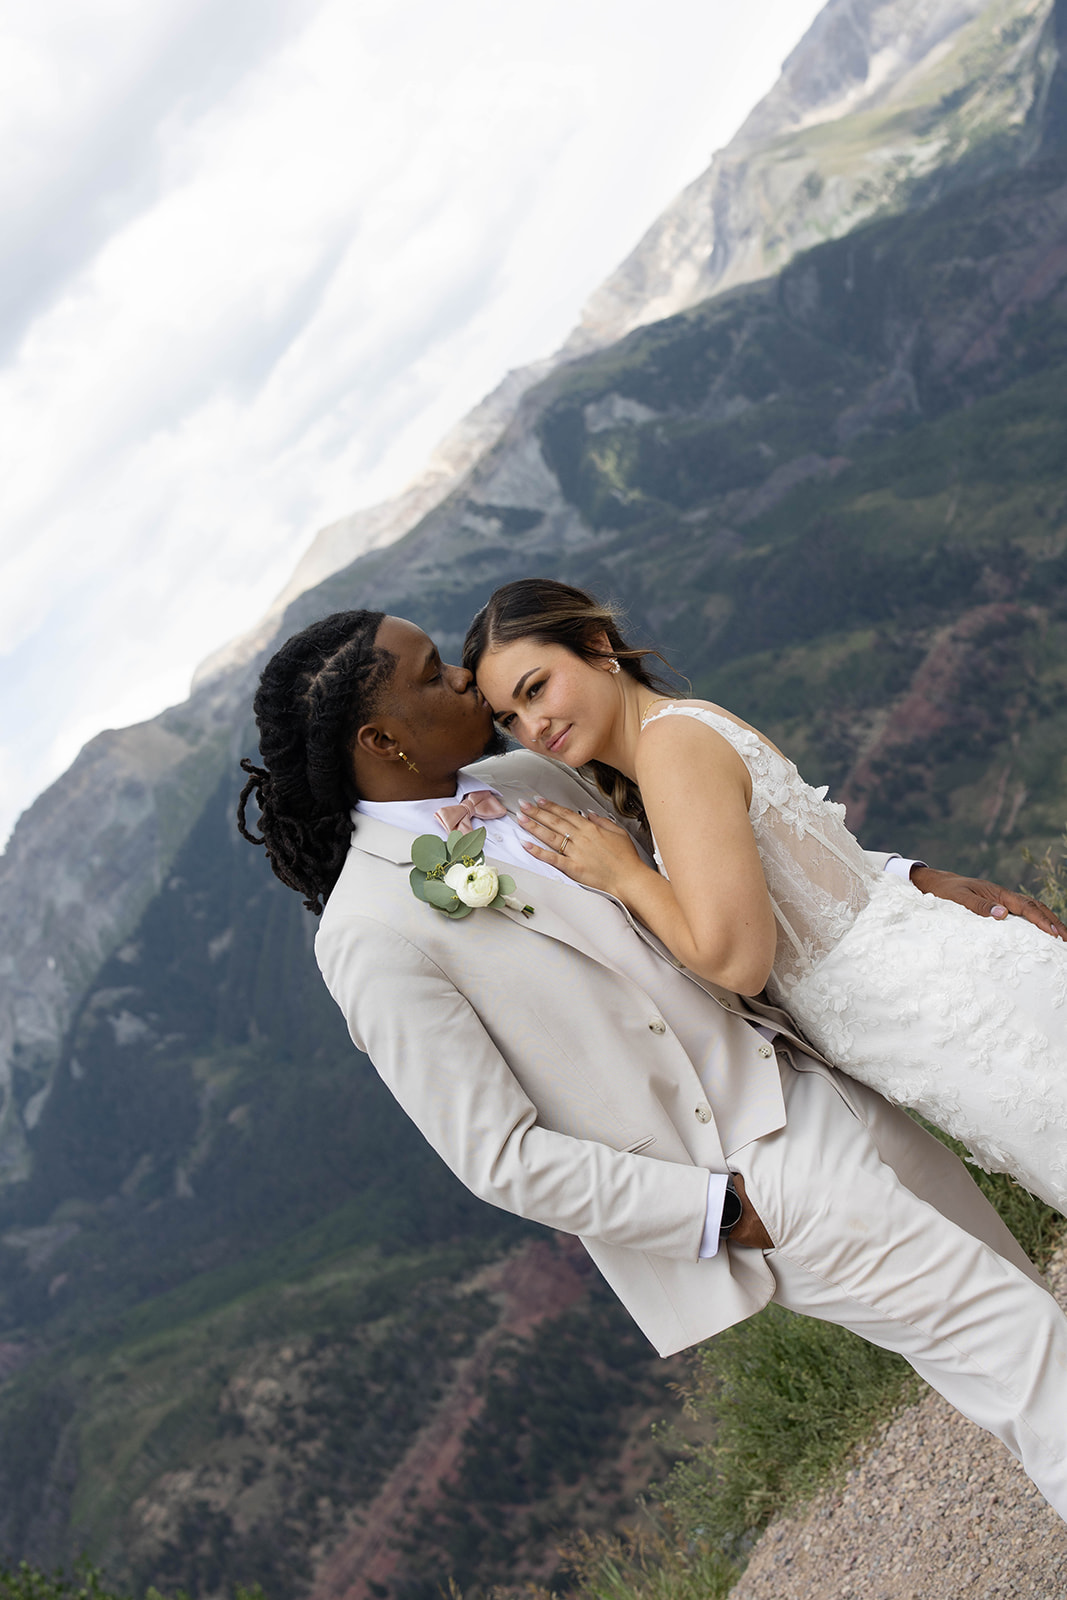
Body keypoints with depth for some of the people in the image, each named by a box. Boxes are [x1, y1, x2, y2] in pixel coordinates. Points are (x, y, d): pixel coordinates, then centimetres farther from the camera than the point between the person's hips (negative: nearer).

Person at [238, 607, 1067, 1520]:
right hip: (744, 1175, -7)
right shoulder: (371, 936, -18)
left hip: (803, 1089, 8)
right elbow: (501, 1158, -17)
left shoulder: (527, 778, 4)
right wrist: (724, 1211, -17)